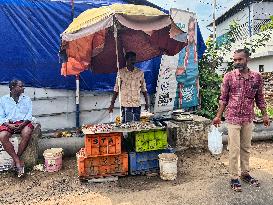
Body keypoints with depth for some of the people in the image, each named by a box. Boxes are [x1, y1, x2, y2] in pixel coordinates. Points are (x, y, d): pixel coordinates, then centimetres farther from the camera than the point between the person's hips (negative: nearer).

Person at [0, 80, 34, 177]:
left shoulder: (26, 99, 12)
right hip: (8, 123, 1)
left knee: (27, 133, -35)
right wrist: (9, 124, -15)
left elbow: (29, 114, 3)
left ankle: (16, 159, -19)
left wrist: (23, 124, -15)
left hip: (23, 122, 0)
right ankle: (18, 161, -24)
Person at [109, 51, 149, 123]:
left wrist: (146, 102, 4)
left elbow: (144, 89, 9)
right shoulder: (121, 72, -1)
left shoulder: (140, 73, 4)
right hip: (125, 104, -2)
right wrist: (112, 103, -3)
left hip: (137, 103, 2)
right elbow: (116, 89, 1)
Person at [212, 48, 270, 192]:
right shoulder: (229, 76, -6)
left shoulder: (257, 77, 1)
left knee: (246, 148, 15)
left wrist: (264, 115, 8)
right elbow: (223, 98, -2)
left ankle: (245, 173, 31)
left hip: (248, 119, 3)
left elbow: (259, 98, 10)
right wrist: (218, 116, -3)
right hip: (233, 118, -3)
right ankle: (234, 178, 14)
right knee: (234, 149, 1)